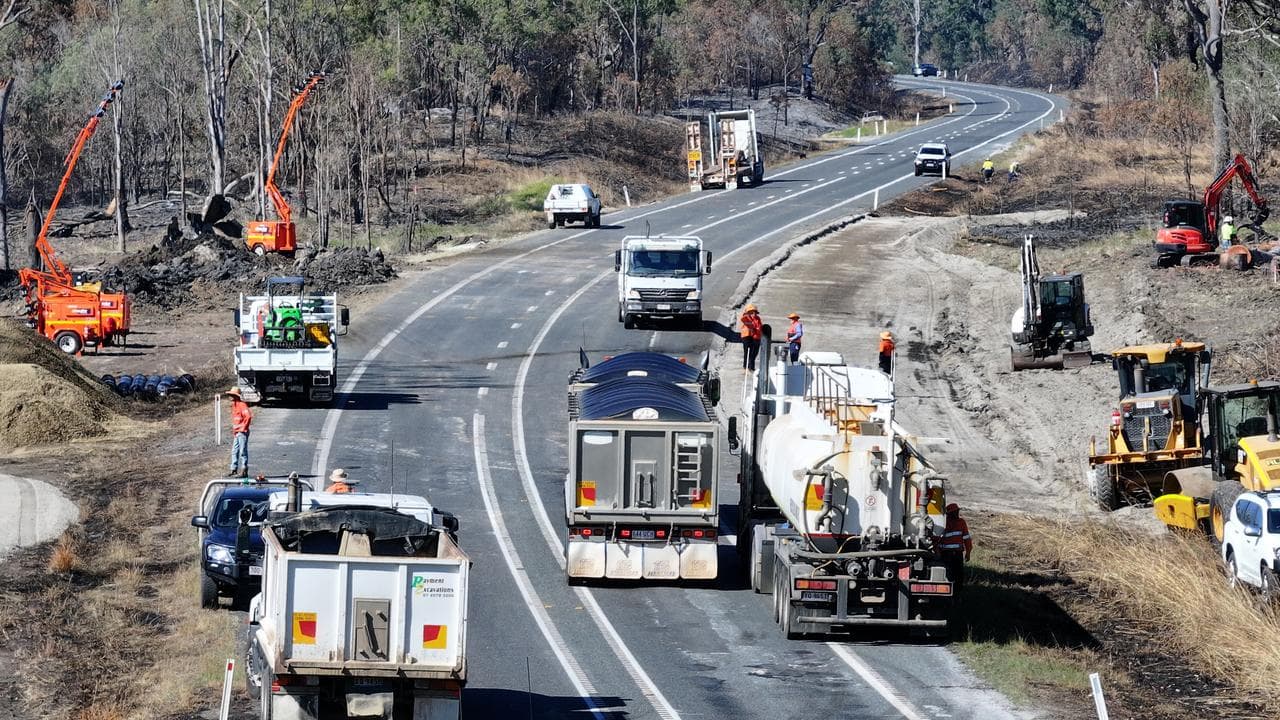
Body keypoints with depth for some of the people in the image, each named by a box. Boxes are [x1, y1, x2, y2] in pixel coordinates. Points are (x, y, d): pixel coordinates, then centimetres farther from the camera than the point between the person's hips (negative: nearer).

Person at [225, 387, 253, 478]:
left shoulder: (242, 405, -14)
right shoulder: (234, 405, 15)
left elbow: (248, 416, -24)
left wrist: (243, 428, -17)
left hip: (242, 432, -10)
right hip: (236, 432, 10)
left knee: (243, 452, -7)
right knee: (234, 451, 13)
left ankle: (244, 471, -4)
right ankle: (233, 470, 20)